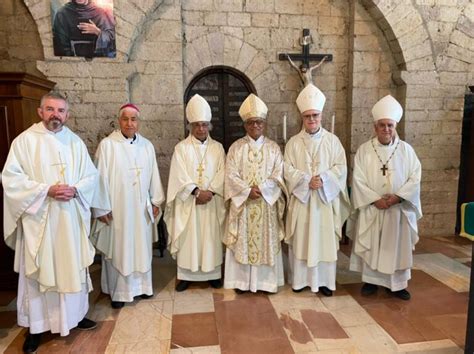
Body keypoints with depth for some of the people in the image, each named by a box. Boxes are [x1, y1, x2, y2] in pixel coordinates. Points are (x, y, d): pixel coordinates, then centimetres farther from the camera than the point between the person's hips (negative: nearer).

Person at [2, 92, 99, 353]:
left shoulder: (75, 142, 7)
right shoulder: (25, 140, -4)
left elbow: (91, 176, 7)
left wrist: (75, 190, -12)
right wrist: (46, 190, -19)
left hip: (70, 219, 3)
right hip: (38, 220, -3)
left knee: (73, 267, 13)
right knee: (37, 271, 6)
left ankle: (75, 315, 31)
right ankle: (35, 326, 22)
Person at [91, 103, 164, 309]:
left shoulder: (147, 145, 5)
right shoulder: (107, 145, -8)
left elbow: (153, 175, 9)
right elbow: (101, 177, -9)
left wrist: (155, 201, 8)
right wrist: (101, 207, -9)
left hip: (142, 208, 4)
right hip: (117, 208, -4)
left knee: (141, 247, 14)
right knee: (118, 249, 7)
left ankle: (141, 286, 30)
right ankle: (118, 291, 22)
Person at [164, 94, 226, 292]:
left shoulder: (217, 148, 6)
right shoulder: (181, 148, 0)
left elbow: (222, 174, -1)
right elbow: (180, 176, -8)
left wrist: (210, 192, -15)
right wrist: (197, 192, -18)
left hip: (212, 201, 2)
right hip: (188, 202, -1)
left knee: (211, 237, 8)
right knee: (188, 237, 4)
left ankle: (213, 273, 21)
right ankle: (185, 275, 17)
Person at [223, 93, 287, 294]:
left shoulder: (273, 148, 5)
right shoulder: (236, 147, 2)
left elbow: (278, 176, -1)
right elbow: (231, 175, -5)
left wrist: (261, 189, -16)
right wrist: (248, 191, -16)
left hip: (267, 203, 1)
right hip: (242, 202, 0)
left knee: (266, 240, 5)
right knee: (242, 241, 4)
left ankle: (265, 280, 18)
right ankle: (241, 281, 15)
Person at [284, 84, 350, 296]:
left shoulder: (332, 140, 3)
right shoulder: (293, 143, 3)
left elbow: (341, 168, -2)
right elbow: (288, 170, -3)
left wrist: (323, 179, -18)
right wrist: (307, 180, -17)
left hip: (326, 198, 0)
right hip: (301, 197, 0)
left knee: (325, 239, 5)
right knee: (301, 239, 5)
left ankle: (325, 281, 18)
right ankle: (301, 279, 19)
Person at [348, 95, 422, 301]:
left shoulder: (406, 150, 0)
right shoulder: (364, 150, -3)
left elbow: (415, 177, -3)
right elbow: (358, 180, -7)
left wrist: (398, 196, -16)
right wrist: (375, 199, -16)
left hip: (399, 209, 1)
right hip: (371, 208, -1)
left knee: (397, 246, 9)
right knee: (370, 245, 8)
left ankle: (397, 284, 24)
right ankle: (371, 280, 24)